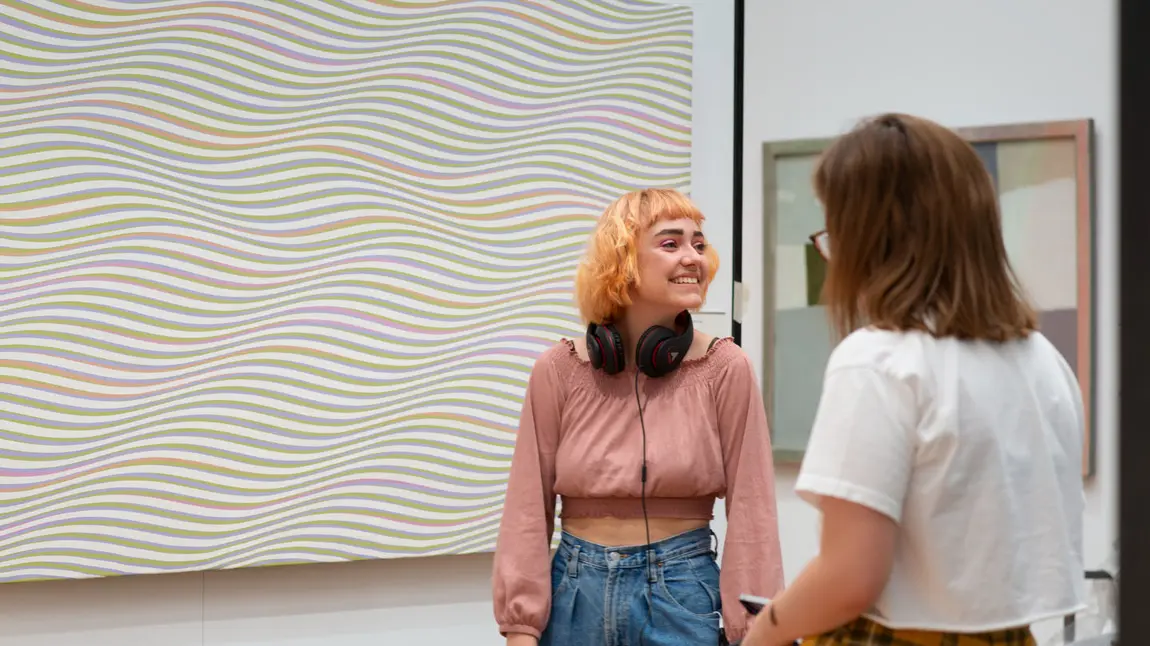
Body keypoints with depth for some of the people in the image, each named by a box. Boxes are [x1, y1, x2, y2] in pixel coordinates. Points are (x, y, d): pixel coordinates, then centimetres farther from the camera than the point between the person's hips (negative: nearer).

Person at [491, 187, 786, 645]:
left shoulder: (724, 369, -6)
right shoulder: (559, 370, -3)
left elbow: (749, 510, -6)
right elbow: (528, 509, -1)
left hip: (684, 595, -1)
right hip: (577, 592, 1)